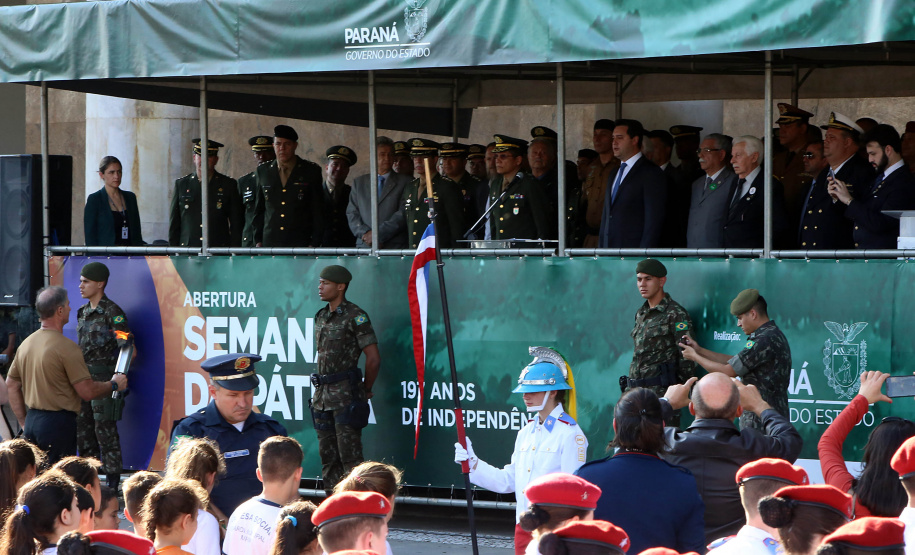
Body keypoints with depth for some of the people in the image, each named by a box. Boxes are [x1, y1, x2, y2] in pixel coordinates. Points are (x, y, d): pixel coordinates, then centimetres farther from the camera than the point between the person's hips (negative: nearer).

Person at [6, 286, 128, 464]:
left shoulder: (26, 344, 10)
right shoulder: (66, 347, -15)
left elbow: (11, 384, 17)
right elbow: (87, 392, -16)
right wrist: (114, 385, 3)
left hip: (32, 421, 8)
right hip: (58, 422, -8)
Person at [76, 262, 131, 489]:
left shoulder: (112, 312, -11)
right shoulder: (83, 312, 14)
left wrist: (119, 375, -26)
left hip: (104, 378, -8)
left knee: (105, 431, -6)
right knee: (82, 429, 11)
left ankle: (112, 484, -2)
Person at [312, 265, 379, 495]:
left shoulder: (355, 316, -10)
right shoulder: (321, 316, 14)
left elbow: (373, 358, -10)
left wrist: (365, 390, -2)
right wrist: (321, 386, 16)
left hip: (345, 396, -8)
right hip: (322, 395, 8)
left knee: (349, 456, -9)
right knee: (327, 454, 10)